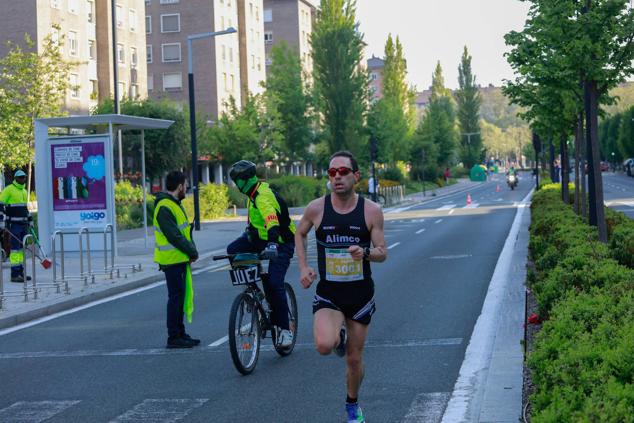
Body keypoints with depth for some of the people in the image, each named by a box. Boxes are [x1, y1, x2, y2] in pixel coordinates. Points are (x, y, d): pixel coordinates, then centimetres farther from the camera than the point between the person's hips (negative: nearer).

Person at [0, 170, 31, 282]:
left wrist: (29, 218, 28)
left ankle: (21, 272, 15)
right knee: (15, 248, -9)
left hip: (24, 224, 8)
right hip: (14, 224, -8)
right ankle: (15, 274, -8)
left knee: (22, 248, 9)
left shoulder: (24, 191, 18)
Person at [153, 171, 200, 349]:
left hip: (180, 259, 10)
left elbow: (185, 231, 16)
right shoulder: (164, 207, -17)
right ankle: (174, 337, 0)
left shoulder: (175, 204, 15)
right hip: (172, 260, -10)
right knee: (176, 297, -6)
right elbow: (174, 236, -22)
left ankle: (180, 333, 21)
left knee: (181, 296, 13)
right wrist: (192, 252, -15)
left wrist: (192, 250, 2)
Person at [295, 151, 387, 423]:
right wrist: (303, 267, 1)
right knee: (324, 346, -27)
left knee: (354, 358, 10)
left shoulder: (371, 211, -8)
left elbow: (382, 253, -4)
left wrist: (365, 252, -26)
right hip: (328, 294, -1)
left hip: (361, 293, 1)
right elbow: (300, 233, 13)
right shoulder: (316, 208, -7)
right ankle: (339, 334, 12)